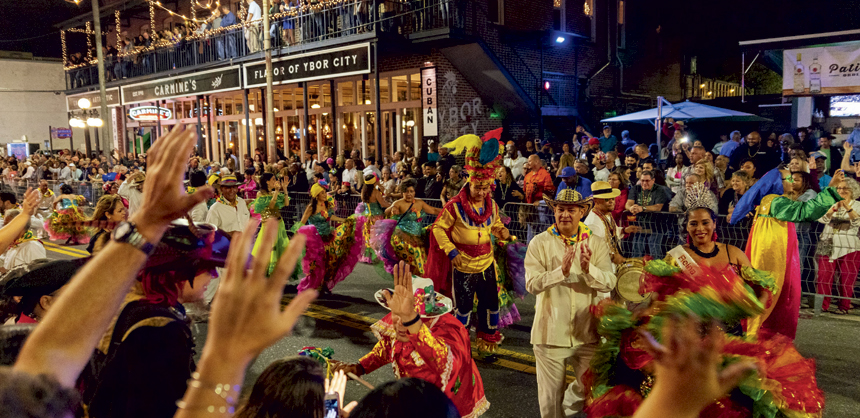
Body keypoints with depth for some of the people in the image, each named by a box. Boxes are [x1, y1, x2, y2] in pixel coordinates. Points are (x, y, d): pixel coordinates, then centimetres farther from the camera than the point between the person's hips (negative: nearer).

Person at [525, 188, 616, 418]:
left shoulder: (596, 243, 1)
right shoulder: (539, 243, -5)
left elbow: (609, 283, -10)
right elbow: (532, 284, -16)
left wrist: (589, 269, -29)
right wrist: (561, 271, -30)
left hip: (587, 332, 2)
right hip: (551, 332, -2)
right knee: (550, 399, 8)